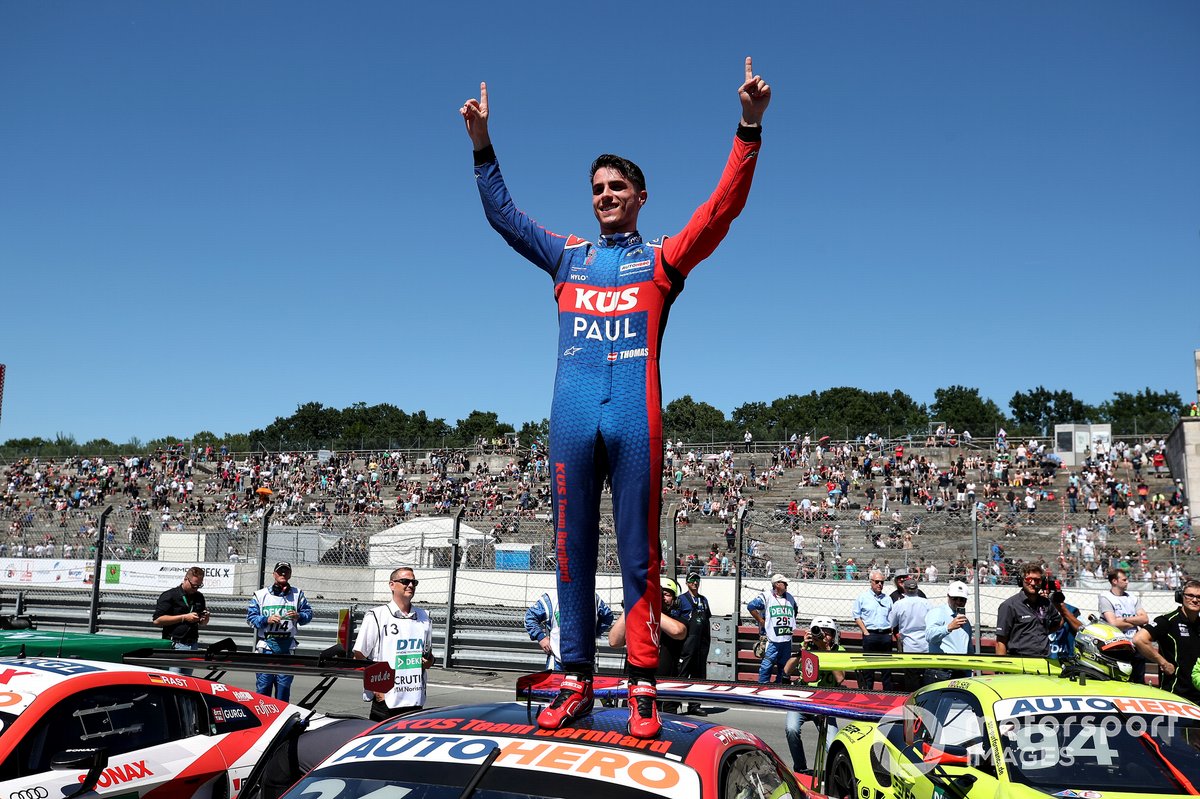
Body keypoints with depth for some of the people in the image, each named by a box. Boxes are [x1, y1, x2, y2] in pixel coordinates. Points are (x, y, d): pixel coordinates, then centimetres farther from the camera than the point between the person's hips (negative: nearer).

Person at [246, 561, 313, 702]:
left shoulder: (297, 594, 13)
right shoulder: (261, 594, 9)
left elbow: (308, 613, 8)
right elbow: (250, 617, 4)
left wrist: (298, 616, -13)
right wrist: (267, 620, -12)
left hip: (287, 645, 1)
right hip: (266, 643, -1)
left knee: (284, 683, 4)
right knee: (263, 683, -3)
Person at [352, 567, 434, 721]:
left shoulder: (423, 617, 14)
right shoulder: (376, 616, -3)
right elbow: (359, 657, -4)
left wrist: (428, 661, 1)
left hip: (416, 699, 5)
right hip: (385, 700, -5)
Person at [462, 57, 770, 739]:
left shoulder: (661, 260, 13)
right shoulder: (567, 257, 21)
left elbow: (722, 209, 4)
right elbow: (503, 214, 24)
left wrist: (750, 127, -4)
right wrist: (483, 144, 18)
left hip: (637, 420, -3)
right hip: (573, 419, 3)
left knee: (639, 554, -3)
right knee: (573, 551, 3)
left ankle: (643, 689, 0)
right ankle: (577, 683, 9)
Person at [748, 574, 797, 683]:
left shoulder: (790, 598, 14)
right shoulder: (767, 596, -7)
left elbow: (795, 612, 31)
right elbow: (751, 606, -14)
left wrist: (791, 624, 17)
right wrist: (761, 621, -12)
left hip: (787, 639, 7)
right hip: (772, 640, -6)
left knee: (784, 666, 11)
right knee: (767, 665, -10)